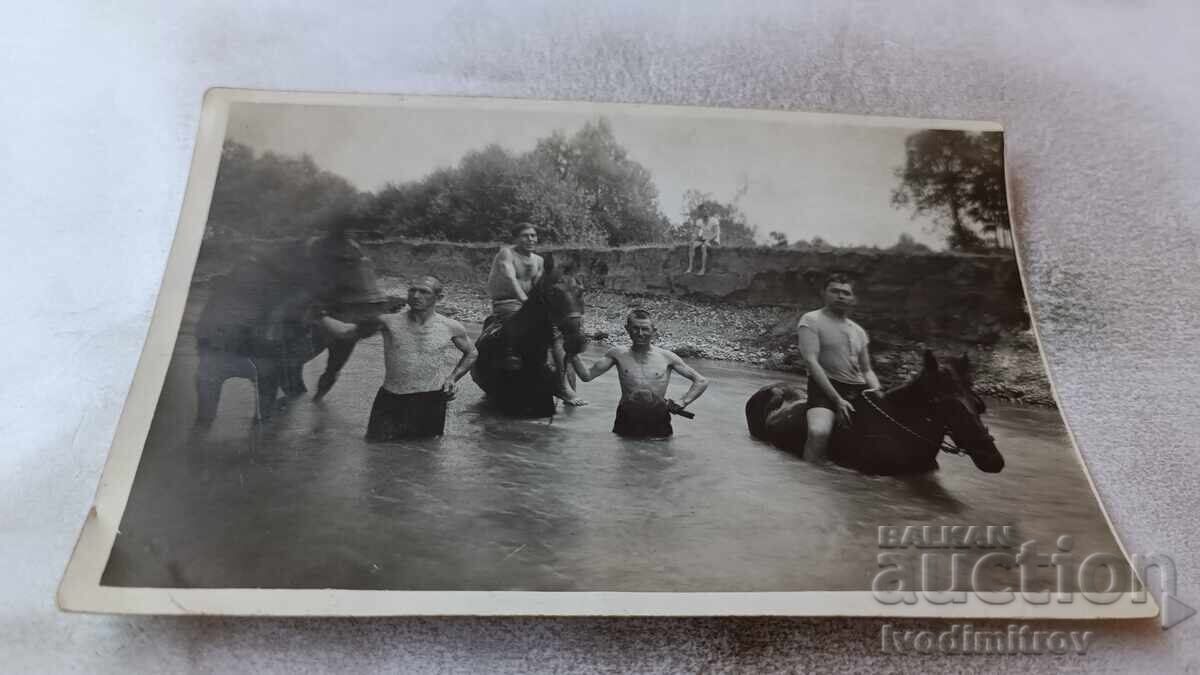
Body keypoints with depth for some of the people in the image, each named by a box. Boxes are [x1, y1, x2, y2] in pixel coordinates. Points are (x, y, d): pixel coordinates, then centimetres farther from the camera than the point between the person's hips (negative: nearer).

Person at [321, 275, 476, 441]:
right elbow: (344, 331, -6)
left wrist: (452, 378, 1)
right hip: (391, 400, 0)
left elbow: (471, 354, 13)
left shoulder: (451, 328, -5)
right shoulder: (389, 322, -8)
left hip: (431, 401, 1)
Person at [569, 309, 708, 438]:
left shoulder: (666, 357, 3)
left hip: (658, 422, 0)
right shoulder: (618, 354, 6)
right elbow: (587, 376, 3)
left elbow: (702, 382, 8)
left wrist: (683, 402, -4)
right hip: (627, 421, 1)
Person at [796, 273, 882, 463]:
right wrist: (837, 399, -20)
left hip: (859, 389, 7)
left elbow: (866, 370, 24)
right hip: (826, 387, -7)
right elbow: (811, 361, -12)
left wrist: (878, 393, 1)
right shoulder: (811, 321, 0)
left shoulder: (858, 331, 21)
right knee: (819, 432, -34)